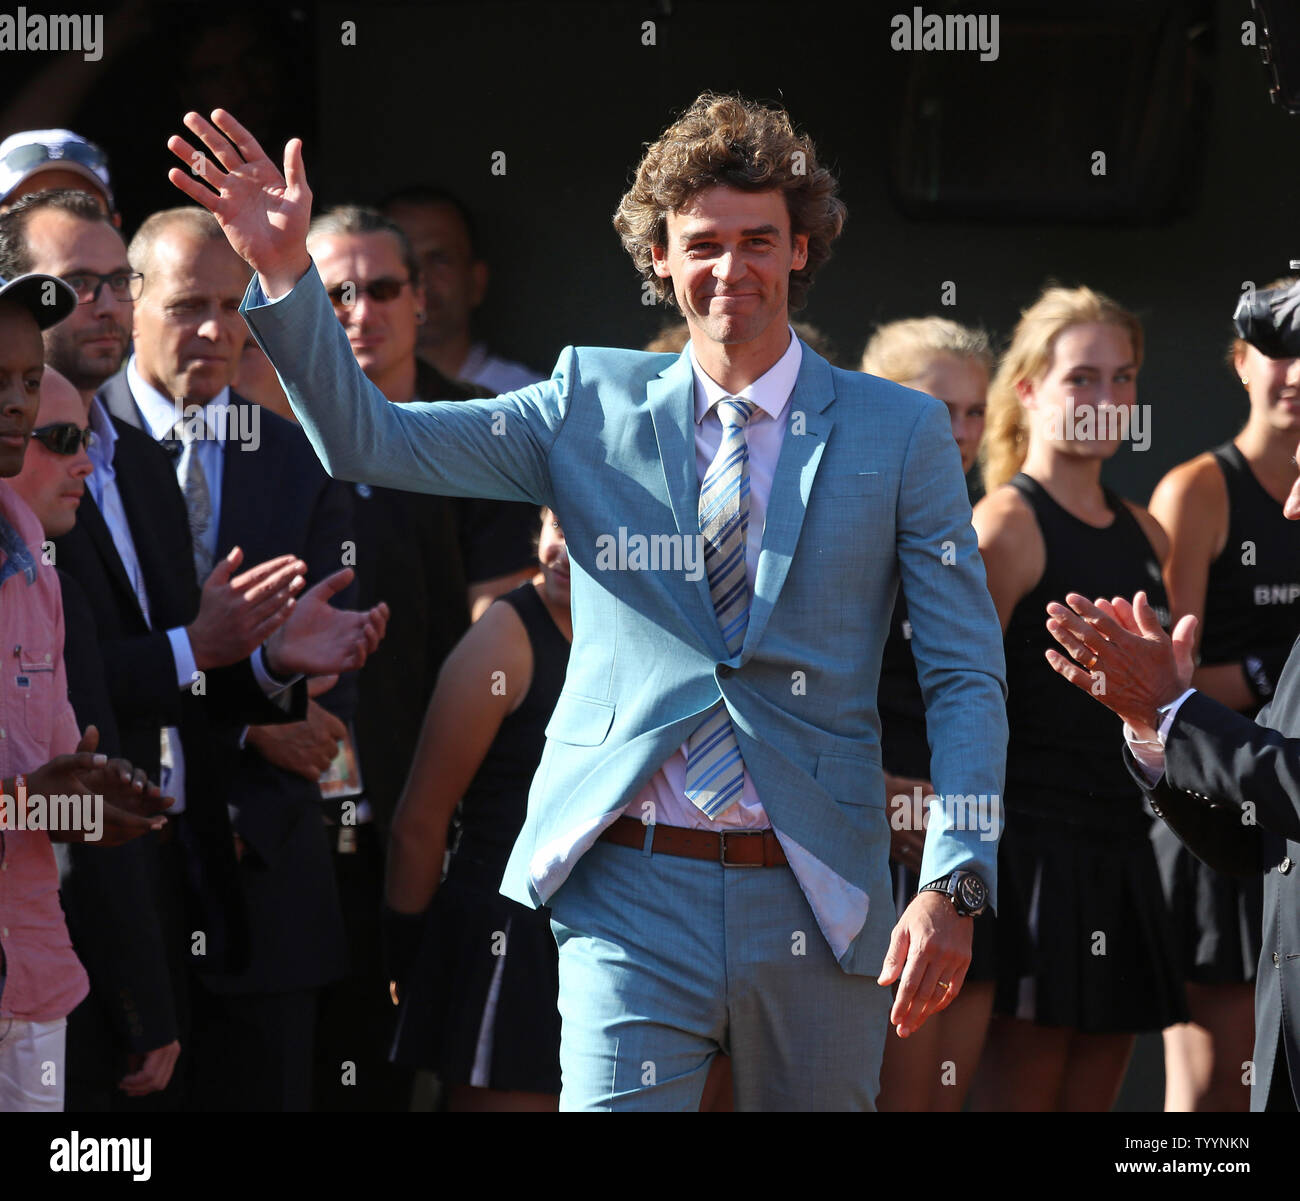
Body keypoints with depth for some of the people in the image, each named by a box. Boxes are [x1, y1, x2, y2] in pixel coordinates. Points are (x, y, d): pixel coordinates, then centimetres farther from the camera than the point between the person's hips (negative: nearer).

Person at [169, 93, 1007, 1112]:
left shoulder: (899, 433, 4)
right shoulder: (593, 408, 9)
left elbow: (966, 678, 1)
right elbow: (367, 440, 5)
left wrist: (955, 888, -12)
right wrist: (285, 272, -9)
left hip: (817, 910, 0)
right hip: (633, 899, 0)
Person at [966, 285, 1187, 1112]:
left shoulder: (1143, 535, 15)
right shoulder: (1008, 525, -7)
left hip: (1120, 848, 8)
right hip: (1035, 845, -8)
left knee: (1094, 1091, 7)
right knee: (1019, 1086, -8)